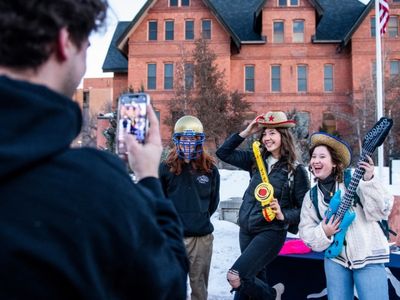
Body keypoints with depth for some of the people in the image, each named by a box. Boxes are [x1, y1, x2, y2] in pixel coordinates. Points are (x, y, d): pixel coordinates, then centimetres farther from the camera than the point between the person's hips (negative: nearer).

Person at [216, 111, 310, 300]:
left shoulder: (296, 170, -8)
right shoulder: (256, 160, 5)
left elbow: (305, 208, -7)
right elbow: (223, 153, 6)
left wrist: (283, 215, -23)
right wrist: (246, 133, 1)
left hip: (271, 232, -6)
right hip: (246, 230, 6)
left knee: (235, 276, -15)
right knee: (255, 278, 16)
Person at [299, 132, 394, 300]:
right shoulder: (311, 196, 9)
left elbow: (382, 211, -10)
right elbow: (305, 231, 9)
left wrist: (369, 181, -21)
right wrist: (323, 233, -10)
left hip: (368, 256, -3)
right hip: (335, 258, 4)